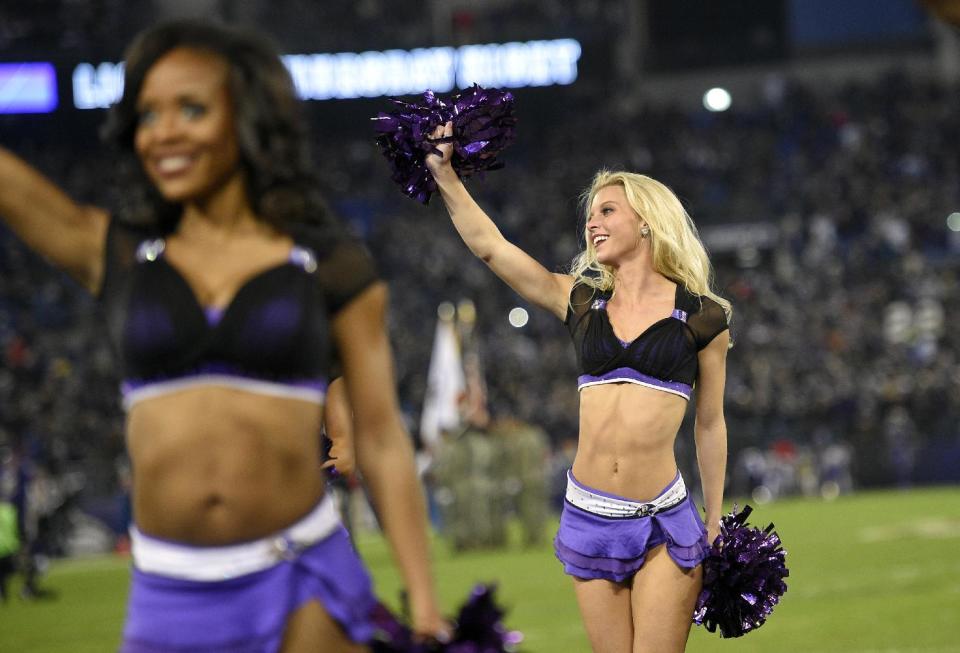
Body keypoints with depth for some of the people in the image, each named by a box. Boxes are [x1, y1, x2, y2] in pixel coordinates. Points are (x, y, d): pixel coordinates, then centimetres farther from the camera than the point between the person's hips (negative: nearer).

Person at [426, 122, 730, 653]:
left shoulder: (701, 317, 1)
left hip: (664, 525, -3)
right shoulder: (582, 302, 9)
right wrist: (444, 174, -1)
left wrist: (716, 524, 11)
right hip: (588, 519, 3)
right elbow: (489, 245, 6)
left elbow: (710, 425, 8)